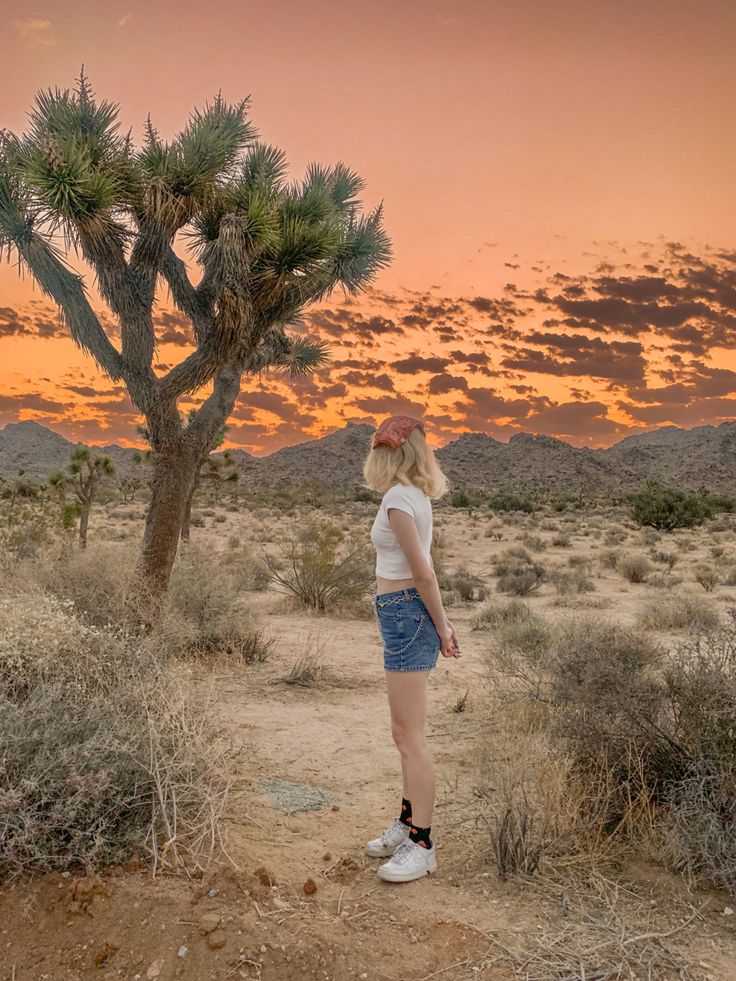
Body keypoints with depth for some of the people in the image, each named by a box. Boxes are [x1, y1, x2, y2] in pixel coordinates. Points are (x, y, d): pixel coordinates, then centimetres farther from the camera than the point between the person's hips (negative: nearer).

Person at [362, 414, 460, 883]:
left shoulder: (398, 498, -16)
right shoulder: (416, 496, 12)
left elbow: (422, 573, -16)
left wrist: (440, 628, -7)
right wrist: (442, 621, 17)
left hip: (406, 615, -10)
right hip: (409, 615, 10)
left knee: (410, 736, -2)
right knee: (407, 733, 19)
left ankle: (421, 845, 10)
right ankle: (408, 824, 33)